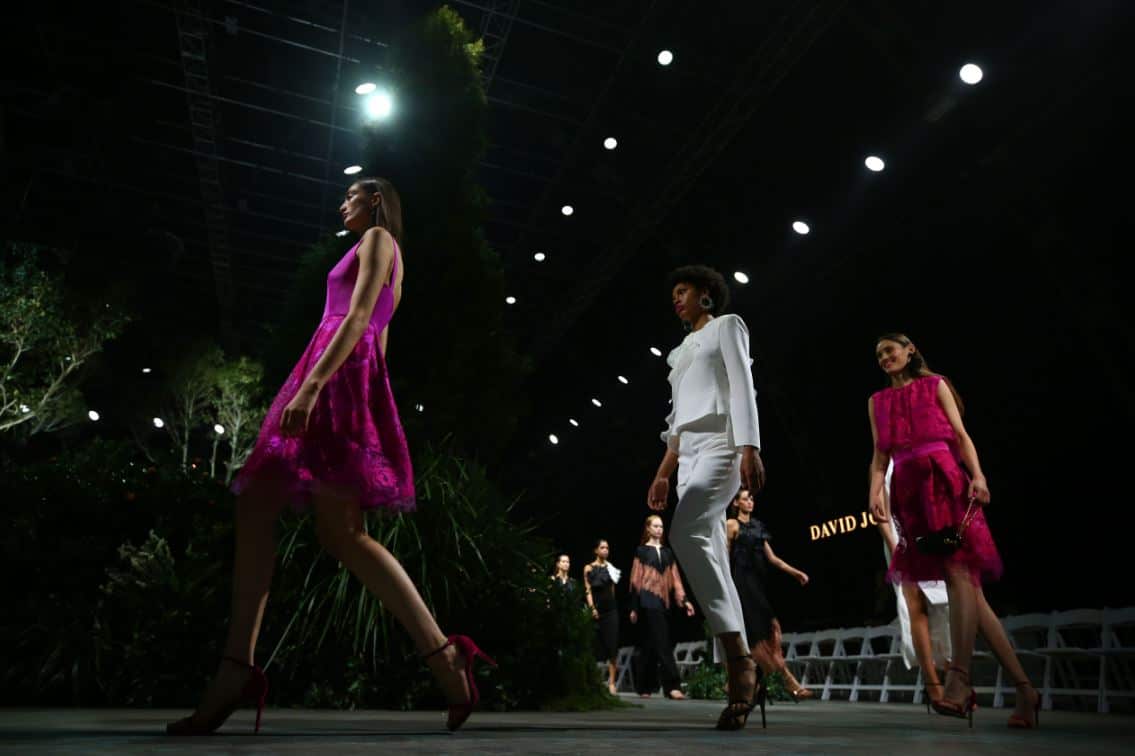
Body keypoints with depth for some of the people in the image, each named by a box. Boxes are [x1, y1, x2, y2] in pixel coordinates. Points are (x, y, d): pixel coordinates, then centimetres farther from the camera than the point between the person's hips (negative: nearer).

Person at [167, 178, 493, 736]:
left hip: (340, 376, -10)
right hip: (333, 380, 10)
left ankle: (442, 652, -14)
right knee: (253, 508, 1)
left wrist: (312, 382, -23)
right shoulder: (380, 256, 32)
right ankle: (237, 670, -2)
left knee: (341, 532, -16)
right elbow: (379, 338, 26)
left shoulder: (378, 239, 4)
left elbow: (360, 317, -12)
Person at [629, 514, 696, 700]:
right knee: (662, 644, -12)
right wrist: (634, 608, -4)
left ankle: (644, 687, 17)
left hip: (663, 601, 5)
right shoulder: (642, 551, 1)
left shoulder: (667, 552, 14)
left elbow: (675, 578, 11)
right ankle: (672, 686, -13)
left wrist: (684, 600, 0)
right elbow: (636, 580, 0)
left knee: (650, 645, 10)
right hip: (649, 601, -5)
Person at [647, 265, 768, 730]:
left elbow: (742, 387, -6)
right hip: (689, 453, 8)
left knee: (686, 534, -30)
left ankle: (740, 658, -28)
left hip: (720, 444, -8)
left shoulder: (727, 325, 10)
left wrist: (750, 448, -19)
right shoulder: (683, 351, 30)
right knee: (712, 559, -3)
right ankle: (741, 678, -3)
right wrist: (663, 472, 18)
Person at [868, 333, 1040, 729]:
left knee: (957, 572, -19)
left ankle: (958, 680, -24)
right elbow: (880, 455, 13)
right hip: (909, 489, 3)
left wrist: (978, 475, -12)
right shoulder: (878, 402, 21)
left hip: (945, 480, -3)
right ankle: (1023, 687, 4)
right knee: (966, 583, -1)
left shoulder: (935, 384, 13)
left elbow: (961, 434, 4)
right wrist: (875, 492, -3)